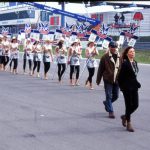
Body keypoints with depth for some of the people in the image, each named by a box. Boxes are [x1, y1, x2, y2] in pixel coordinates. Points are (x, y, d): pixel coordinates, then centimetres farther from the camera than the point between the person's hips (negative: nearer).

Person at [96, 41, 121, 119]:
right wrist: (98, 80, 1)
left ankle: (106, 103, 40)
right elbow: (100, 69, -1)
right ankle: (110, 111, 7)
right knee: (109, 96, -1)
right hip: (108, 80, -4)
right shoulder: (105, 57, -6)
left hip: (117, 80, 4)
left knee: (115, 96, 12)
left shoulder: (119, 57, 4)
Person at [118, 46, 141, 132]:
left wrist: (137, 84, 8)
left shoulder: (135, 63, 9)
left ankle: (125, 116, 32)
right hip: (127, 88, -7)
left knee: (135, 105, 7)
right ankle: (128, 124, 13)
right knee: (129, 105, 1)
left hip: (134, 87, 7)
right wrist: (122, 87, -11)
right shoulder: (125, 63, -14)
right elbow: (120, 76, -12)